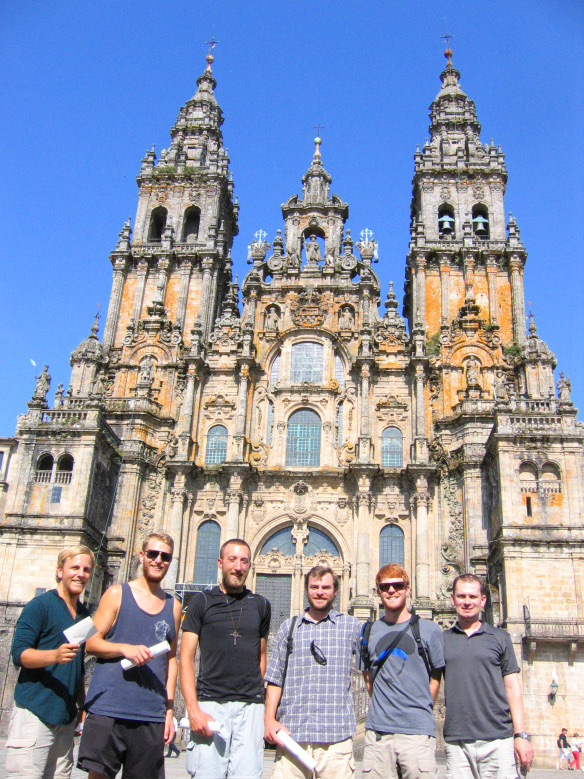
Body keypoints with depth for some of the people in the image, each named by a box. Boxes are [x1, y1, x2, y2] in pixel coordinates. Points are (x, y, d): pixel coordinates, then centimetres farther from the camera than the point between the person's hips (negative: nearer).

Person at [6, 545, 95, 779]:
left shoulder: (84, 614, 16)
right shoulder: (40, 605, -4)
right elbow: (19, 653, -13)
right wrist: (56, 655, -29)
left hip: (66, 717, 6)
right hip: (34, 713, -6)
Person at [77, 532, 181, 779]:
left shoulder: (173, 606, 12)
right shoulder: (117, 594, 3)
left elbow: (171, 659, 15)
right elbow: (91, 642, 0)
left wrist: (169, 710, 10)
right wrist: (125, 649, -17)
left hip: (152, 717, 3)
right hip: (108, 711, -3)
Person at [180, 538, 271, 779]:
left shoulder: (260, 605, 11)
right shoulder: (202, 601, 4)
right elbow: (186, 659, 0)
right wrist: (193, 710, -9)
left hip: (251, 706, 2)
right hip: (210, 704, -2)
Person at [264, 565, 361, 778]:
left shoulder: (352, 626, 7)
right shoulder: (288, 627, 12)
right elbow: (275, 679, 11)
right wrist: (269, 719, 1)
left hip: (336, 736, -1)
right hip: (290, 735, 1)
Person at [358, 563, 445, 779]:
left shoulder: (429, 629, 2)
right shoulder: (369, 631, 9)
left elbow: (436, 678, 7)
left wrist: (420, 711, 4)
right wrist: (383, 708, 8)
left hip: (417, 731, -2)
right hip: (377, 732, 2)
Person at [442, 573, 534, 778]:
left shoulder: (500, 638, 8)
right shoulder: (442, 640, 9)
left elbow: (513, 688, 6)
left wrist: (520, 735, -2)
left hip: (497, 739, -1)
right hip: (456, 741, 1)